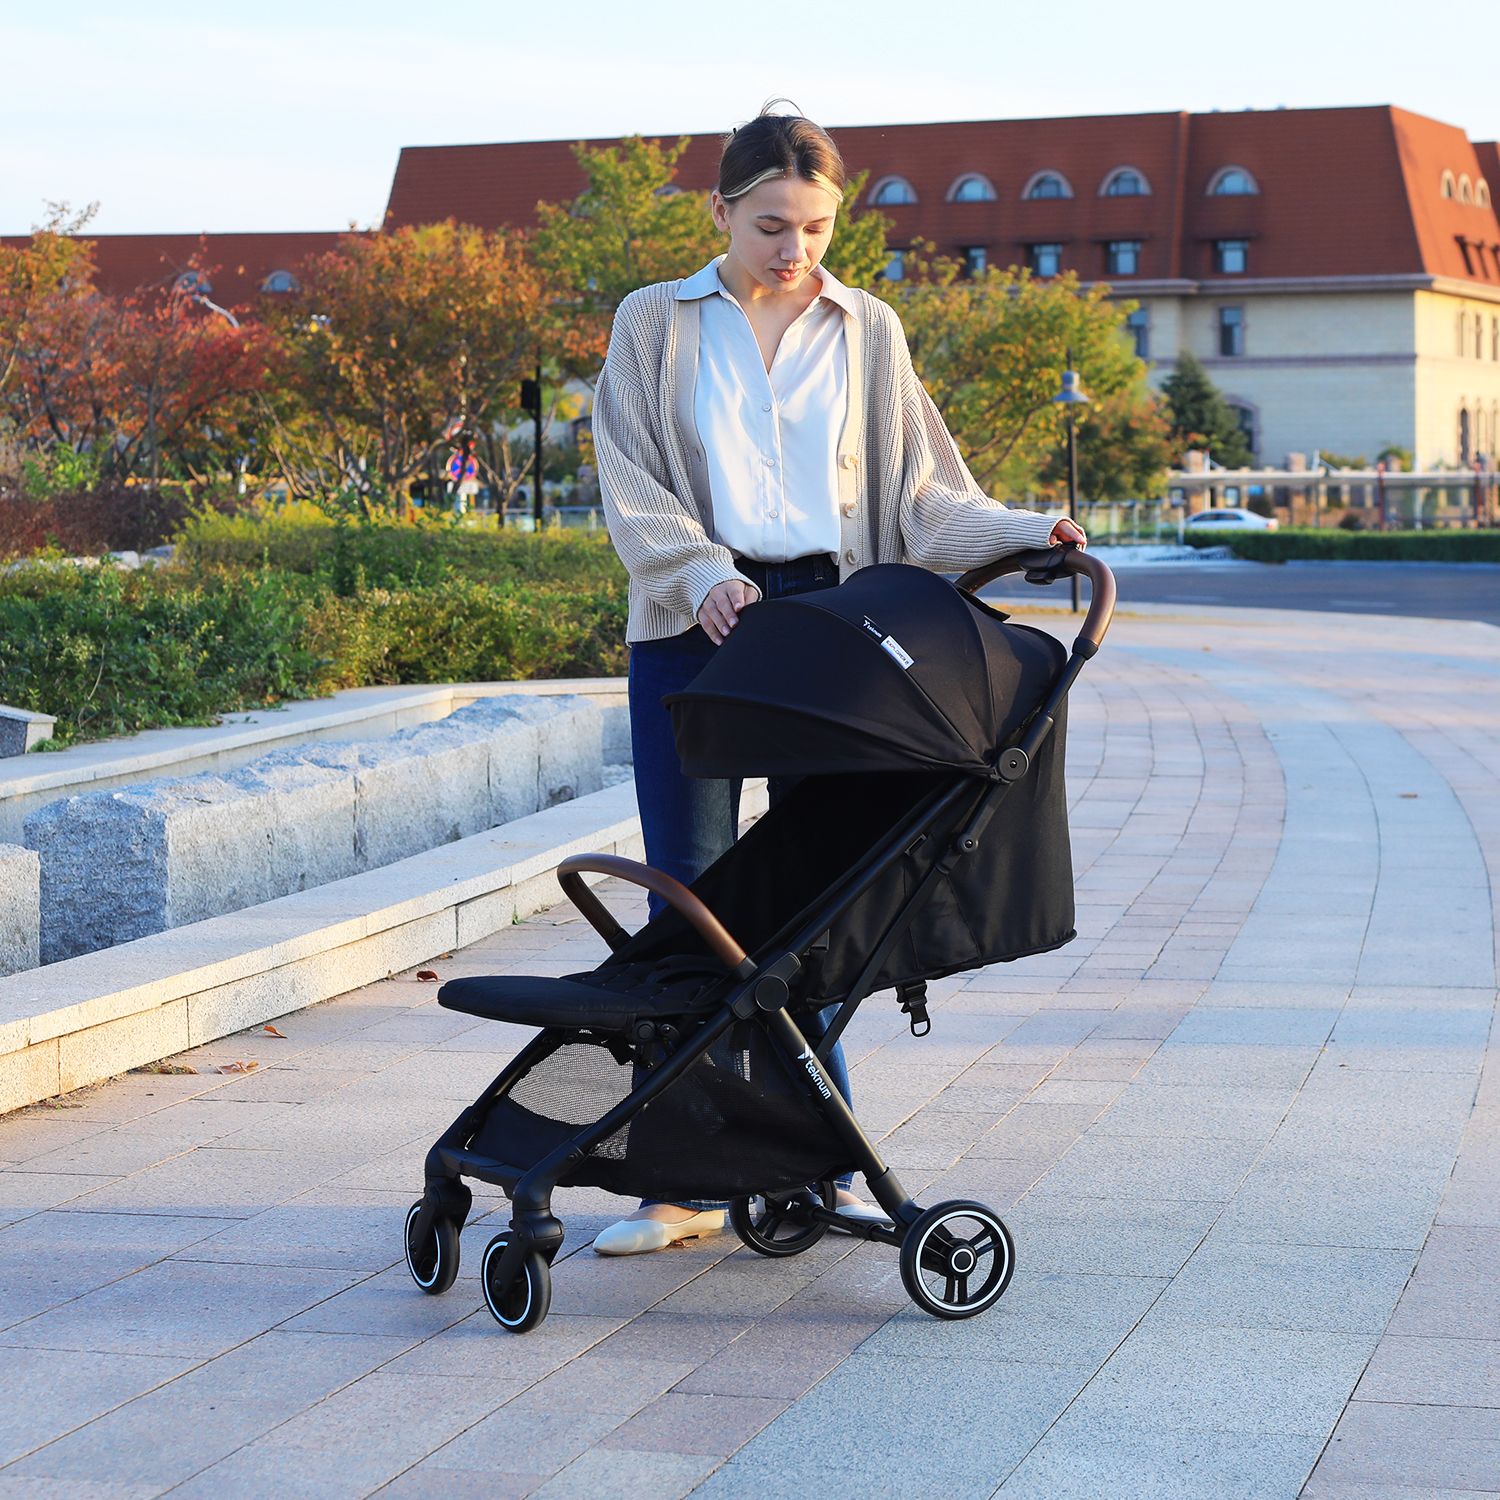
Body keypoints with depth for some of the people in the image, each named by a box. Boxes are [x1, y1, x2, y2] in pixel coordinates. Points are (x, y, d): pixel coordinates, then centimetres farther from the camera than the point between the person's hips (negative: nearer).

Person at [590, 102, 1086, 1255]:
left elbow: (917, 489, 9)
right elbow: (631, 483, 0)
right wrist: (702, 575, -18)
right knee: (694, 895, -2)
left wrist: (1020, 533, -8)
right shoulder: (656, 326, 8)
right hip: (694, 629, -1)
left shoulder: (869, 332, 12)